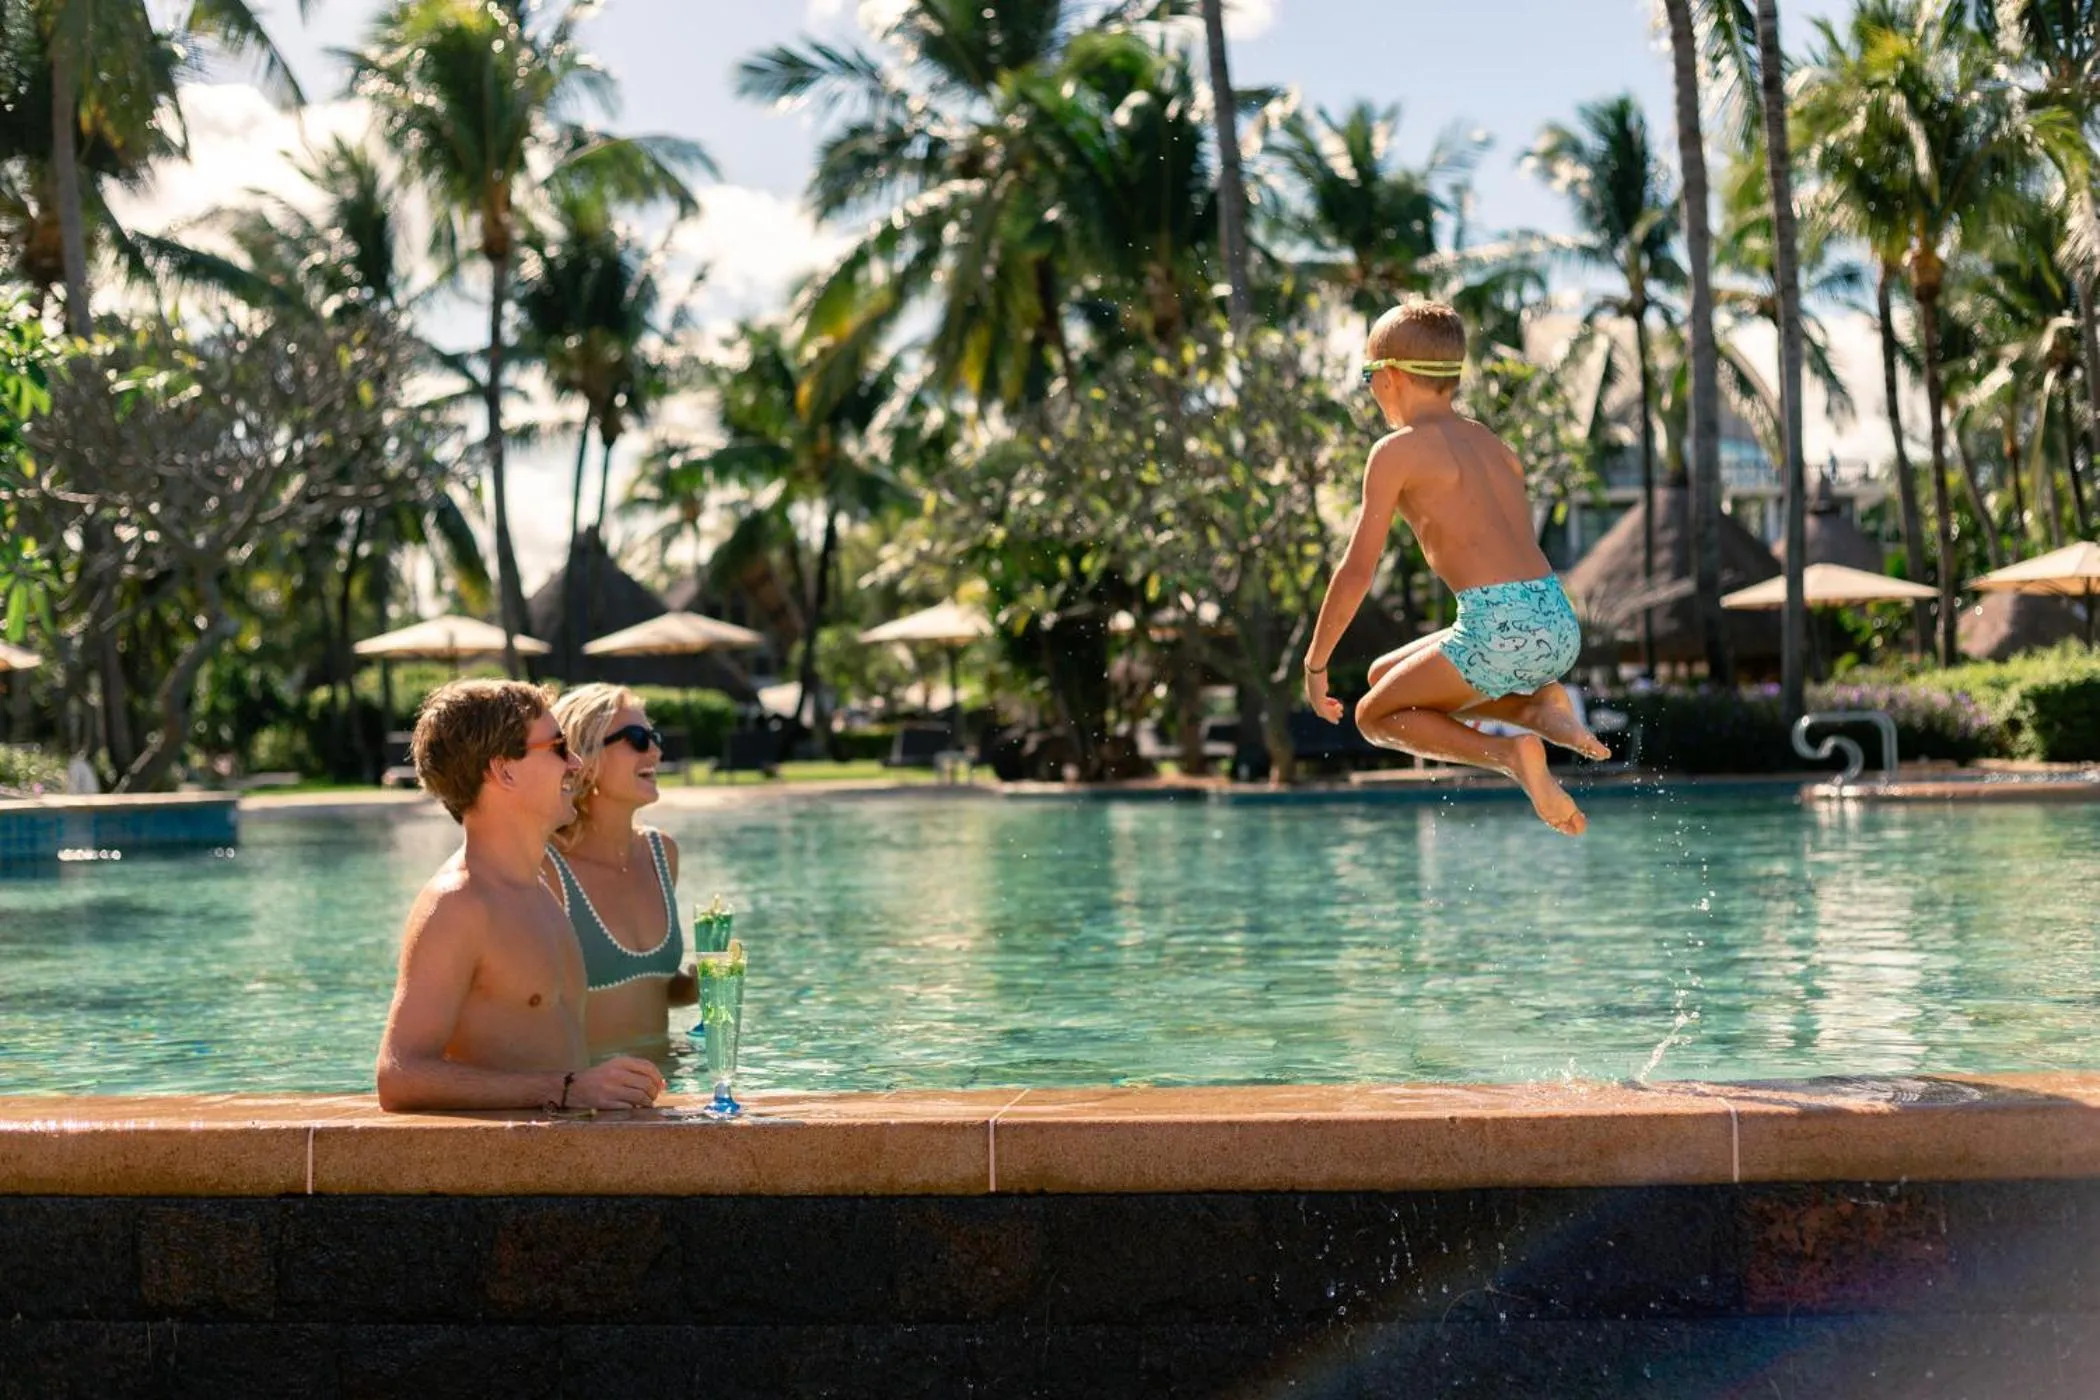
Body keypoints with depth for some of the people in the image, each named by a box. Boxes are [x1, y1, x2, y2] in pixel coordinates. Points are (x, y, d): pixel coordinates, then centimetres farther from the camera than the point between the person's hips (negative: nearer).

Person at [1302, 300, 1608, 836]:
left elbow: (1357, 571, -3)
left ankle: (1511, 754, -8)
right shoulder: (1492, 444, 21)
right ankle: (1539, 706, 7)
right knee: (1385, 674, 24)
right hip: (1560, 626, 7)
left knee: (1376, 715, 13)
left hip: (1498, 626, -7)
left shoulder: (1397, 450, 0)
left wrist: (1315, 663, 6)